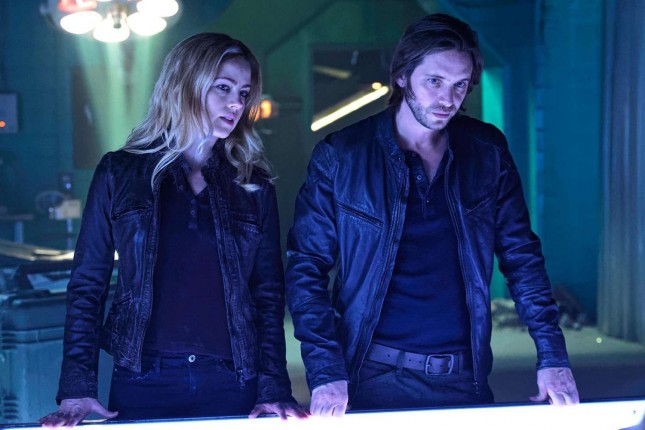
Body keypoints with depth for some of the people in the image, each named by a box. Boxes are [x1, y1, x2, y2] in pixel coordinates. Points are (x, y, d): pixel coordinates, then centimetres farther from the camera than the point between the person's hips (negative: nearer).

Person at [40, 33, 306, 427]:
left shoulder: (255, 185, 8)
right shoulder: (120, 172, 3)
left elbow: (269, 292, 7)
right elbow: (88, 284, 2)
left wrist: (274, 386, -5)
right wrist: (78, 388, -7)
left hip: (233, 382, 2)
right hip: (142, 381, -1)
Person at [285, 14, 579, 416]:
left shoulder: (488, 151, 3)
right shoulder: (340, 156, -5)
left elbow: (521, 257, 7)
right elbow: (307, 267, -4)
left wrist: (552, 357, -2)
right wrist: (325, 373, -15)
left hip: (464, 379, 3)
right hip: (375, 378, -2)